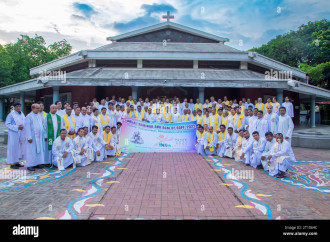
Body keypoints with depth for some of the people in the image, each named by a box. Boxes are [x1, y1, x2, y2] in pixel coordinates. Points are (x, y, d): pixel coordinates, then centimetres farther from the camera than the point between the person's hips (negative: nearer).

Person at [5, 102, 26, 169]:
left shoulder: (22, 114, 12)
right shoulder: (11, 115, -8)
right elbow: (7, 124, -12)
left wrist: (23, 127, -2)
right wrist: (17, 128, -21)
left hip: (21, 135, 7)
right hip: (14, 134, -7)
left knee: (20, 148, 10)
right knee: (13, 148, -2)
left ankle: (17, 162, 19)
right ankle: (12, 164, 5)